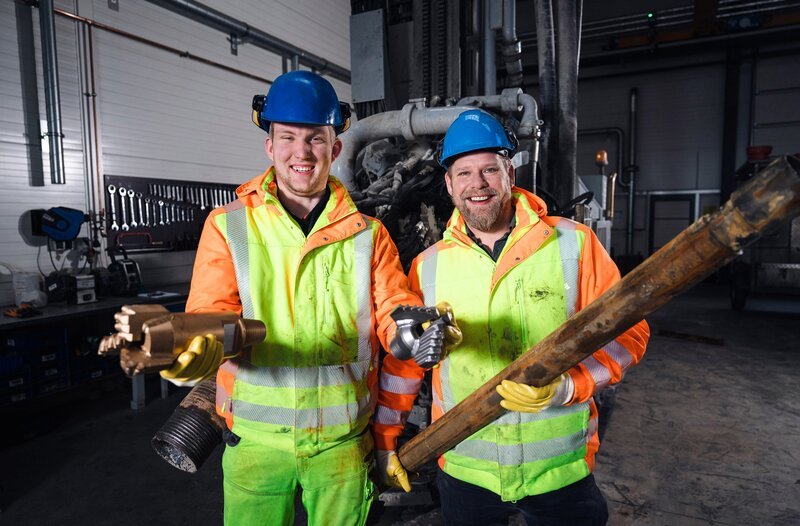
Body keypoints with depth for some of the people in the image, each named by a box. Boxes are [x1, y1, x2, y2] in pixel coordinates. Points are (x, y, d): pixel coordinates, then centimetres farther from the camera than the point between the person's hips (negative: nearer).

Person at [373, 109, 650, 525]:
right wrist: (385, 440, 8)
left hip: (562, 470, -1)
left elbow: (626, 332, -7)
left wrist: (565, 387, -21)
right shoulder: (428, 266, -2)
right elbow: (403, 360, 5)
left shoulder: (574, 243, -8)